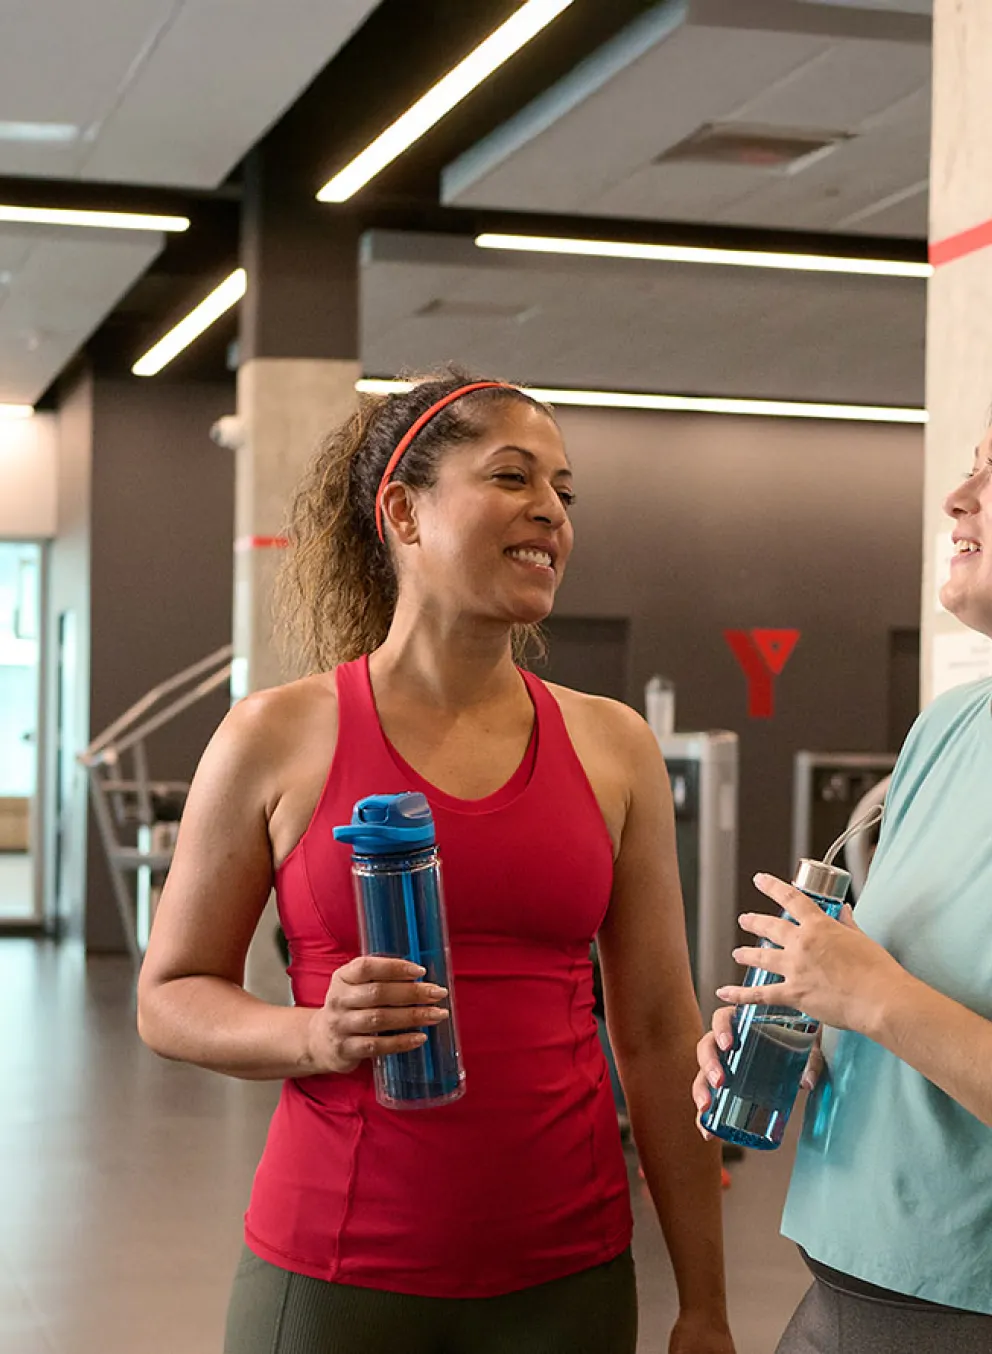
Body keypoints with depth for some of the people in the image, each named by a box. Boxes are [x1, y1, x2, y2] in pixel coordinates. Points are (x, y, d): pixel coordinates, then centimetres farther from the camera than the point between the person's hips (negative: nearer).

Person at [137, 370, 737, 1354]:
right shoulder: (278, 738, -4)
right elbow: (169, 997, 2)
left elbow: (660, 1035, 6)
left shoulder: (614, 748, 3)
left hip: (567, 1270, 3)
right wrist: (319, 1036, -18)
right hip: (334, 1268, -2)